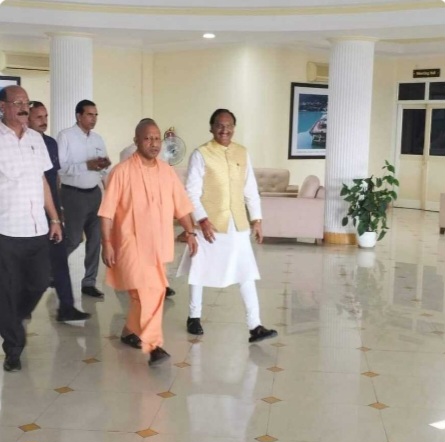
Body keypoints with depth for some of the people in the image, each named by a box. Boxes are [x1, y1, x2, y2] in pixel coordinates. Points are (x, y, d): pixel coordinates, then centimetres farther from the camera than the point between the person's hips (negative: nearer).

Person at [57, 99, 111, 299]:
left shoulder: (98, 139, 11)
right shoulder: (66, 136, -9)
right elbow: (59, 166, -17)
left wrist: (104, 166, -10)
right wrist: (86, 165, -24)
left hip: (95, 193, 6)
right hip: (74, 194, -6)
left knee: (95, 238, 7)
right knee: (73, 239, -3)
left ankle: (89, 282, 17)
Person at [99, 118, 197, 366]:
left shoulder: (168, 172, 6)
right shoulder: (122, 171, -9)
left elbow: (181, 206, 11)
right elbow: (107, 212, -9)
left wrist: (191, 233, 2)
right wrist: (107, 243, -13)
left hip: (158, 244, 6)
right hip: (131, 242, -5)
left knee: (154, 291, 14)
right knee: (147, 290, -16)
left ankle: (131, 330, 36)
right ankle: (154, 345, -15)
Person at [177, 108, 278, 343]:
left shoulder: (242, 153, 6)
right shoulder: (201, 154, -9)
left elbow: (251, 189, 10)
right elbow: (192, 192, -11)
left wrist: (256, 220, 6)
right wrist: (202, 220, -19)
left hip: (238, 224, 4)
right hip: (210, 223, -4)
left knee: (246, 274, -1)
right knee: (200, 271, 11)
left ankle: (255, 326, 0)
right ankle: (194, 317, 29)